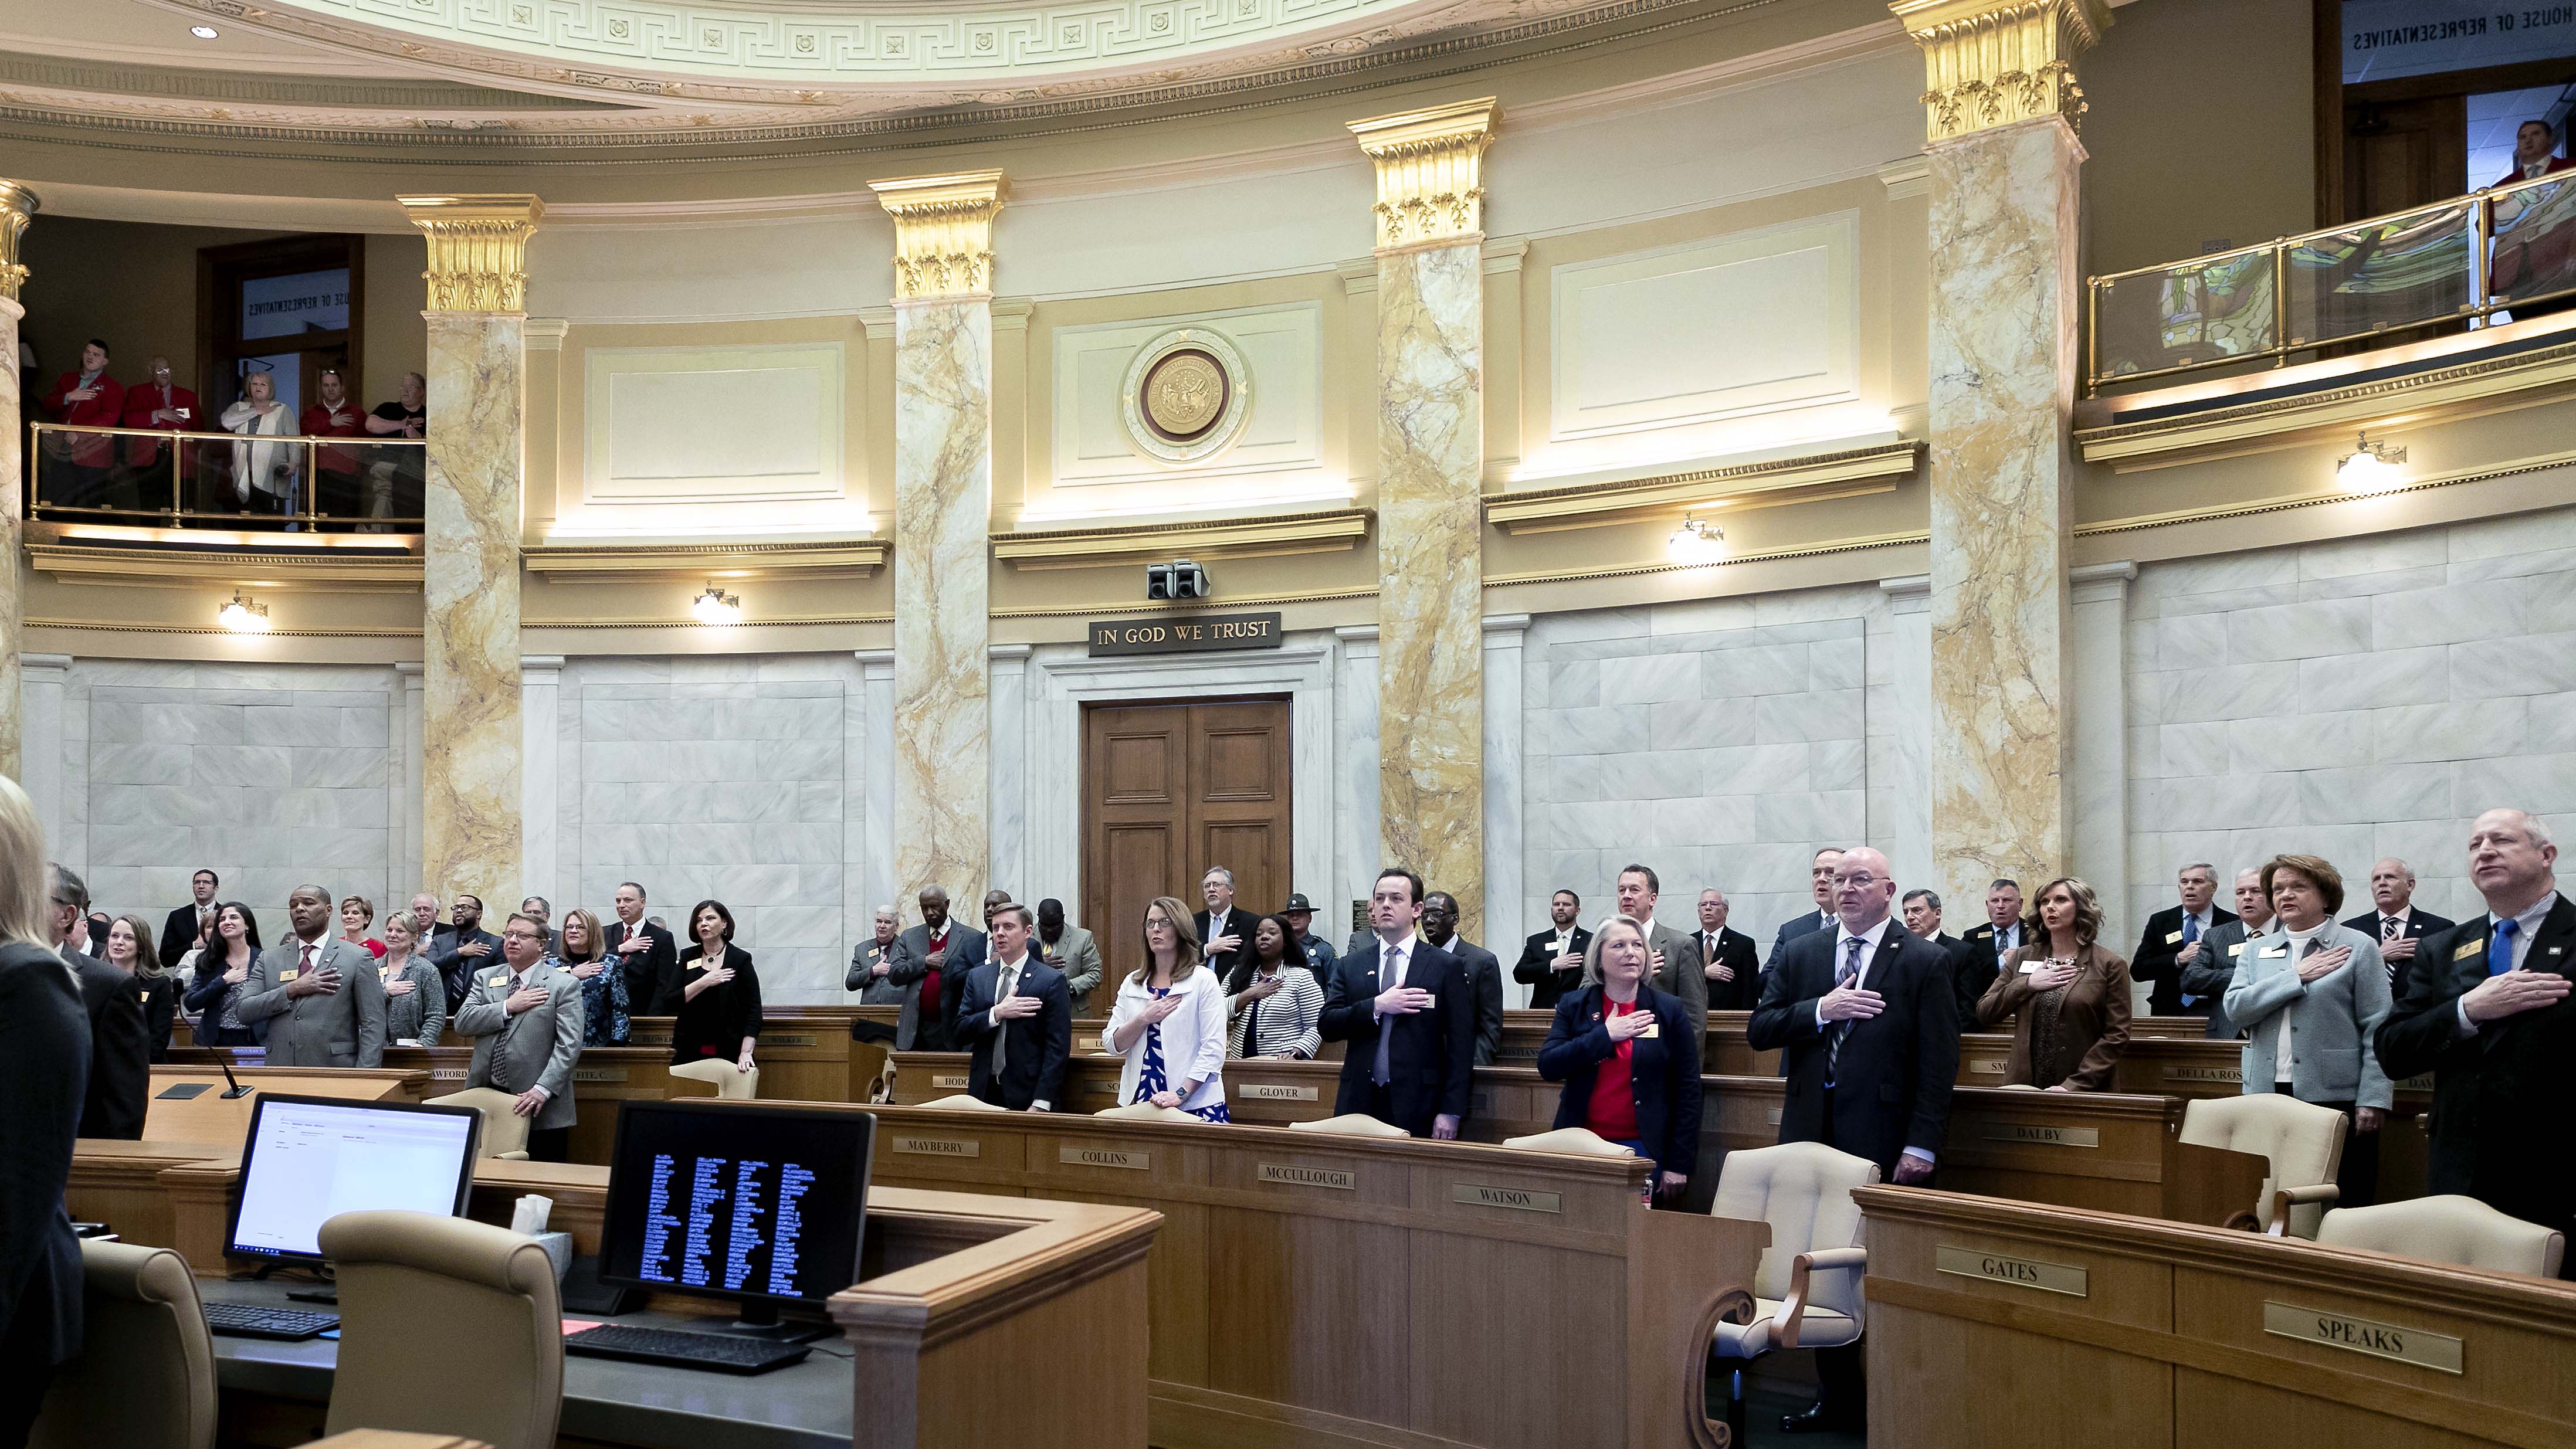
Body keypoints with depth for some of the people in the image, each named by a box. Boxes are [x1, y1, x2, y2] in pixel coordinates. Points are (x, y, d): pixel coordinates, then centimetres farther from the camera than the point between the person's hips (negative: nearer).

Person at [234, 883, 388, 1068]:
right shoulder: (269, 959, 12)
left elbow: (373, 1026, -3)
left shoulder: (358, 959, 1)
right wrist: (293, 989, -9)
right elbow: (243, 1011, 3)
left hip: (335, 1071, -3)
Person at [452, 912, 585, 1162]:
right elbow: (462, 1023, 2)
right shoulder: (485, 978, 14)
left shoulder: (564, 985, -1)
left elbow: (569, 1045, -9)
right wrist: (508, 1007, -10)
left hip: (540, 1108, -4)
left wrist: (543, 1089, -19)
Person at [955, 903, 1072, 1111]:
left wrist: (1041, 1104, -15)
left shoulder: (1053, 981, -5)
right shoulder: (976, 977, 10)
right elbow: (960, 1032, 2)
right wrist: (997, 1013, -14)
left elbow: (1058, 1048, -9)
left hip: (1027, 1096, -3)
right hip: (984, 1093, 3)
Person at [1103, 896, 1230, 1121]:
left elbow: (1213, 1049, -9)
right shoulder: (1132, 983, 11)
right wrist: (1144, 1019, -9)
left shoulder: (1204, 980, -2)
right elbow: (1111, 1045, 6)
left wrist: (1182, 1094, -17)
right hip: (1140, 1101, 3)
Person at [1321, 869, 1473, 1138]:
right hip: (1360, 1104, 2)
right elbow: (1326, 1025, 1)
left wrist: (1451, 1112, -9)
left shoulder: (1447, 967, 1)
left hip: (1418, 1107, -2)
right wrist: (1377, 1006, -13)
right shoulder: (1349, 966, 10)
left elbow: (1461, 1045, -3)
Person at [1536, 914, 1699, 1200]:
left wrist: (1679, 1165, -3)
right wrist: (1605, 1035, -13)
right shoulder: (1574, 1007, 5)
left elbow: (1688, 1089, 1)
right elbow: (1547, 1067, -7)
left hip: (1643, 1148, -1)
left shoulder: (1669, 1010, 2)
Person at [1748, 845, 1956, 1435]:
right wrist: (1820, 1009, -12)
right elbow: (1760, 1030, 3)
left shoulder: (1924, 962, -2)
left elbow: (1939, 1063, -6)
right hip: (1811, 1137, 4)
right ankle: (1837, 1397, 19)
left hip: (1883, 1142, -4)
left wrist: (1922, 1144, -12)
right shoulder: (1800, 954, 10)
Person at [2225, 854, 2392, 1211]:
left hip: (2334, 1097, -4)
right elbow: (2235, 1008, -1)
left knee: (2345, 1206, -2)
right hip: (2268, 1095, 4)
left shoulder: (2358, 948, 2)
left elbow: (2377, 1031, -3)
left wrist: (2373, 1098, -11)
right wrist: (2297, 976, -8)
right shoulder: (2256, 953, 15)